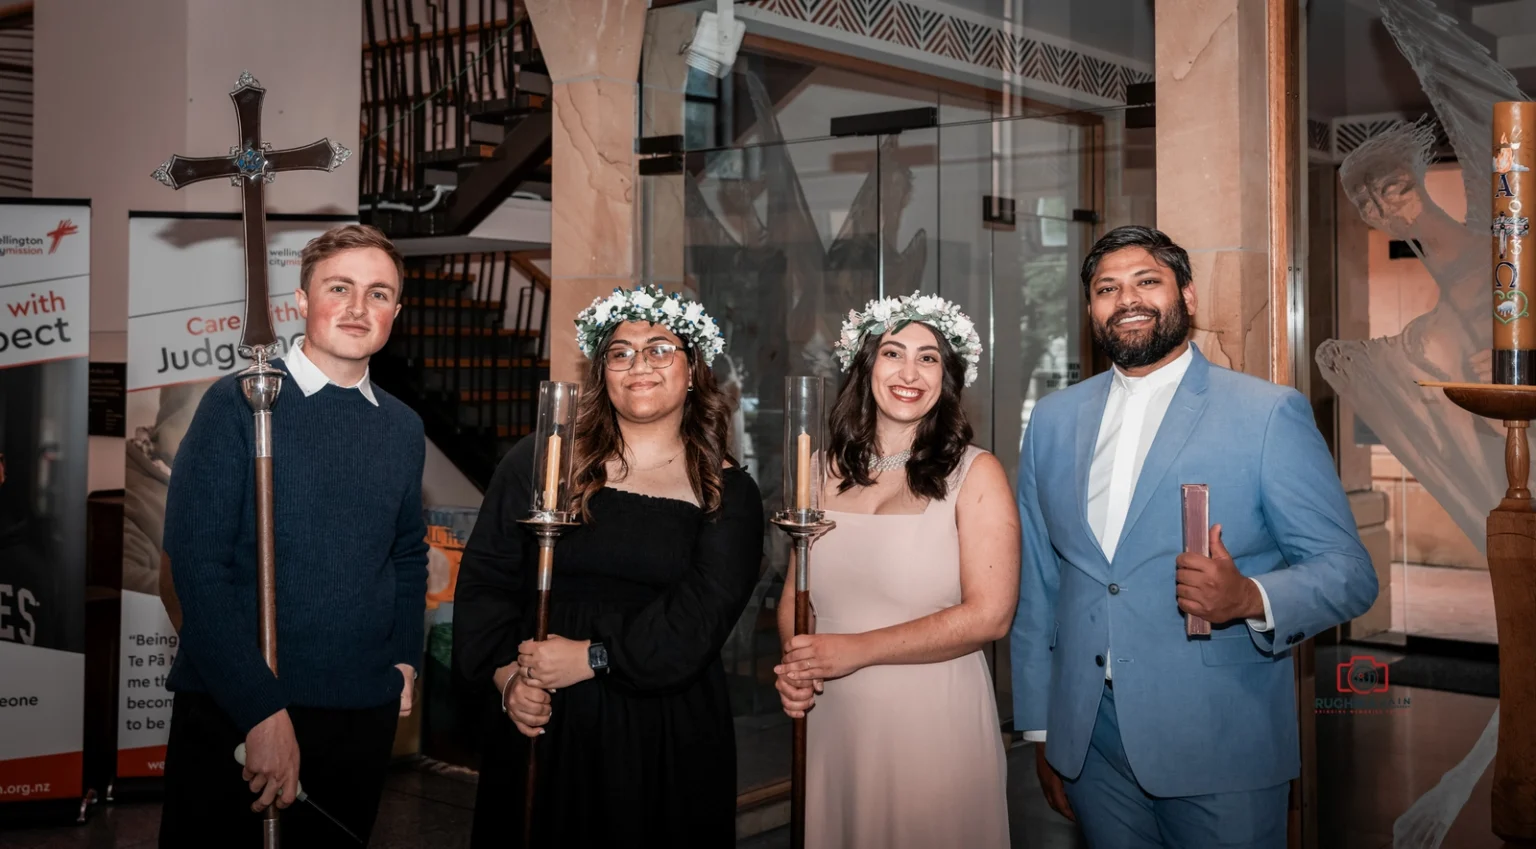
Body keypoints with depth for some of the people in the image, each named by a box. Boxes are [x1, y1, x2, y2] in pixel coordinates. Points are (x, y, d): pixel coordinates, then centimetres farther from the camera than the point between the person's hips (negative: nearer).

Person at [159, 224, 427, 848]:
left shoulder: (403, 427, 8)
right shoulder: (239, 402, -8)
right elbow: (197, 563, -14)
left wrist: (404, 659, 8)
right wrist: (263, 710, -17)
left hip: (363, 714, 4)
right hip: (231, 712, -4)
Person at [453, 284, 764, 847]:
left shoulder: (727, 494, 1)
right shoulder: (537, 462, 4)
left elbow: (696, 620, -10)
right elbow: (484, 579, 1)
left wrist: (591, 658, -17)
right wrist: (505, 675, -12)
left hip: (668, 735, 0)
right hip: (540, 723, 1)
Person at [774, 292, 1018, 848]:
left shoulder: (975, 474, -6)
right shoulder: (828, 472, 6)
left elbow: (989, 615, -13)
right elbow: (794, 594, 13)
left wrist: (856, 650, -14)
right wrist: (793, 667, -8)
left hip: (934, 724, -3)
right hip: (832, 725, 3)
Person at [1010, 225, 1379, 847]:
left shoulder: (1269, 413, -5)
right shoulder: (1053, 419, 7)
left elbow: (1349, 572, -6)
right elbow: (1036, 585, 10)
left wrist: (1251, 598, -26)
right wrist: (1040, 730, 10)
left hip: (1220, 747, -3)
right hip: (1090, 743, 4)